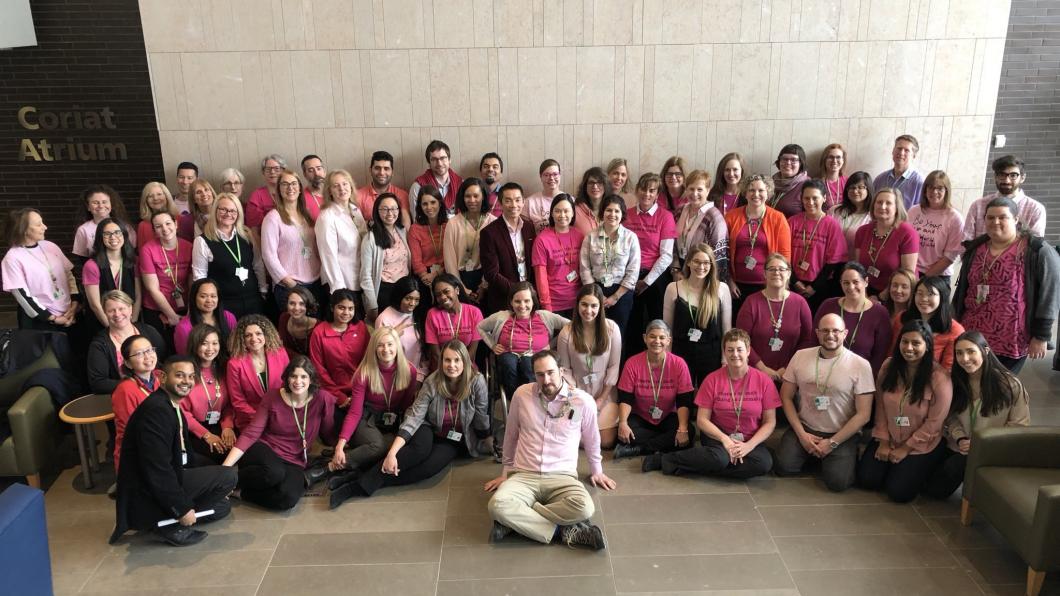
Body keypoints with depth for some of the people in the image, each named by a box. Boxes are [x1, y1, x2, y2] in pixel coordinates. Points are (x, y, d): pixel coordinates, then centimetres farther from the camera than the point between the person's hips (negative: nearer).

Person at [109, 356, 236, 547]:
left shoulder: (172, 407, 10)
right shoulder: (155, 409, -22)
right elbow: (156, 468, -27)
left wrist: (213, 487, 14)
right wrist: (182, 509, -21)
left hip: (164, 483, 10)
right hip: (147, 495, -10)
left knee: (222, 507, 19)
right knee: (227, 476, -14)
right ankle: (170, 525, -7)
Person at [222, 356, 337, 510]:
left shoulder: (322, 399, -4)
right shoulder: (273, 396, -3)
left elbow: (329, 435, 8)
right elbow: (251, 433, -6)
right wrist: (225, 467, -14)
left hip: (294, 461, 0)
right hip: (264, 450, 0)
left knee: (288, 499, -33)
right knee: (274, 473, -37)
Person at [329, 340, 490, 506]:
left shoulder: (476, 382, -19)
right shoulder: (432, 382, -18)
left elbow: (482, 420, -9)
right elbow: (413, 418, -24)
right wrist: (392, 453, -33)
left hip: (455, 442, 0)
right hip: (430, 432, 0)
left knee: (429, 466, -30)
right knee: (420, 449, -36)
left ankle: (360, 486, -29)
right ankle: (364, 480, -35)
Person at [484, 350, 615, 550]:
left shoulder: (583, 401, -3)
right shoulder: (522, 394, 2)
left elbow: (591, 439, 17)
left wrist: (596, 471, 27)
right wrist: (506, 471, 24)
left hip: (562, 477, -1)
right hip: (524, 476, 1)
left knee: (584, 508, -35)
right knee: (498, 505, -33)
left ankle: (517, 522, -19)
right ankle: (565, 531, -20)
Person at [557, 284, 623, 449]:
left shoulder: (612, 328, -11)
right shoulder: (566, 332, -11)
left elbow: (614, 366, -6)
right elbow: (565, 369, -3)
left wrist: (602, 398, -7)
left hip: (606, 394, 0)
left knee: (606, 442, -5)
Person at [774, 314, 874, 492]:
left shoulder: (860, 365, -9)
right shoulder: (801, 356, 0)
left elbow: (863, 415, -9)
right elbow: (786, 397, 4)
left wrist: (832, 443, -12)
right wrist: (802, 434, -7)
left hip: (842, 435, -2)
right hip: (804, 428, 2)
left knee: (838, 481, -22)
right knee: (783, 467, -18)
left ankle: (848, 457, 12)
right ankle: (811, 455, 14)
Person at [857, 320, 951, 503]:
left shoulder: (939, 377, -20)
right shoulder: (889, 366, -6)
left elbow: (934, 422, -16)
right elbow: (881, 406, -2)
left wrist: (906, 448, -11)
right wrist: (883, 441, -5)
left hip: (922, 446, -4)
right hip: (888, 439, 4)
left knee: (898, 492, -11)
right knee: (866, 479, -6)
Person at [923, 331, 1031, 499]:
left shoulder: (1010, 385, -14)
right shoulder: (956, 382, 0)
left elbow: (1019, 426, -11)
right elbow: (951, 417, 7)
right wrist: (960, 439, -13)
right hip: (959, 448, 5)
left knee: (953, 467, -32)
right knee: (931, 488, -4)